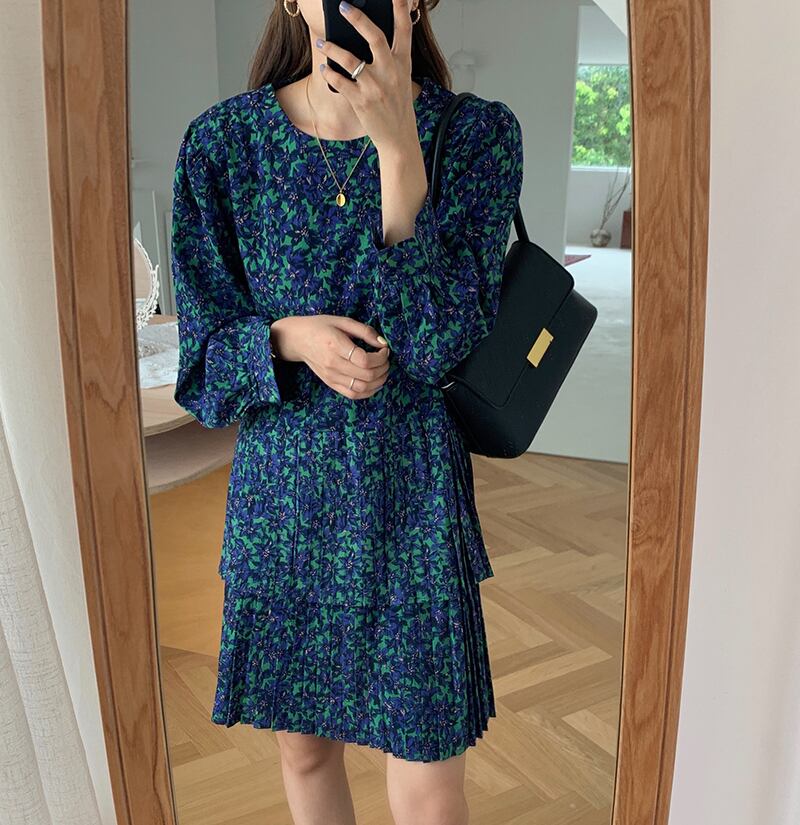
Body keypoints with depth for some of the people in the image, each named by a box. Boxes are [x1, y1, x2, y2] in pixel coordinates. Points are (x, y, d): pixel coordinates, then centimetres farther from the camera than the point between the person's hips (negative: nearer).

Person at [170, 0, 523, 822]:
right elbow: (204, 351, 2)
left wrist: (397, 145, -23)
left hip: (412, 493, -1)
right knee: (303, 749, 20)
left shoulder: (477, 134, -6)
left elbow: (447, 340, -16)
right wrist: (291, 338, -20)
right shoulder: (222, 140, -3)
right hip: (279, 487, 2)